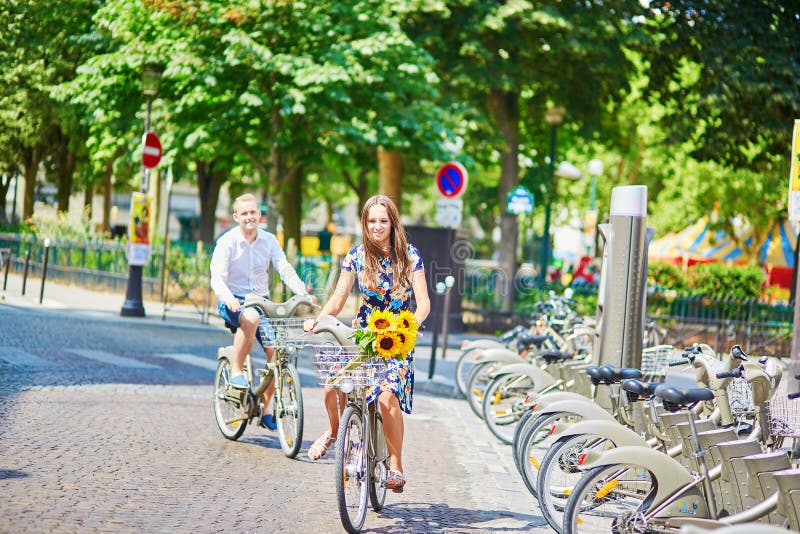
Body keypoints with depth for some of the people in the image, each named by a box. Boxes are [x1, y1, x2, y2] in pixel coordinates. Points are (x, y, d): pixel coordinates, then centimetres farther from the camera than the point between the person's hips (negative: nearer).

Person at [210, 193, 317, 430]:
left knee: (276, 350, -13)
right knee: (250, 317, -39)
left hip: (260, 301, 4)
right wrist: (228, 297, -38)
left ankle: (266, 408, 3)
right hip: (233, 303, -4)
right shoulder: (227, 241, -8)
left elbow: (286, 270, -6)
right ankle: (236, 371, -23)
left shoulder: (269, 240, 2)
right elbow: (217, 277, -16)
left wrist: (303, 293, -24)